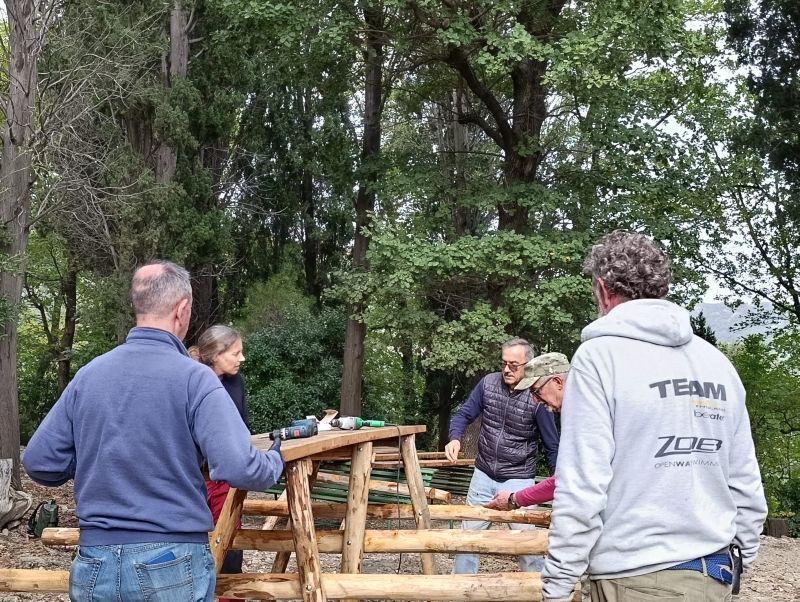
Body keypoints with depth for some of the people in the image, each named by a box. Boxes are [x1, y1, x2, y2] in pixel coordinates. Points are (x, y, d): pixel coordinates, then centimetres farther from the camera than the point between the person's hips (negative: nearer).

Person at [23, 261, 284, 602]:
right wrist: (276, 462, 3)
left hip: (95, 565, 4)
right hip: (172, 565, -4)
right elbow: (239, 469, -18)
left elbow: (39, 462, 4)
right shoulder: (193, 377, -11)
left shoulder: (88, 375, 2)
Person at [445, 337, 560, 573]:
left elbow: (552, 447, -7)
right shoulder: (488, 383, -5)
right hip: (483, 476, 4)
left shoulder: (537, 398, -14)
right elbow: (464, 414, 4)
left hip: (519, 481, -4)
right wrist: (455, 438, -17)